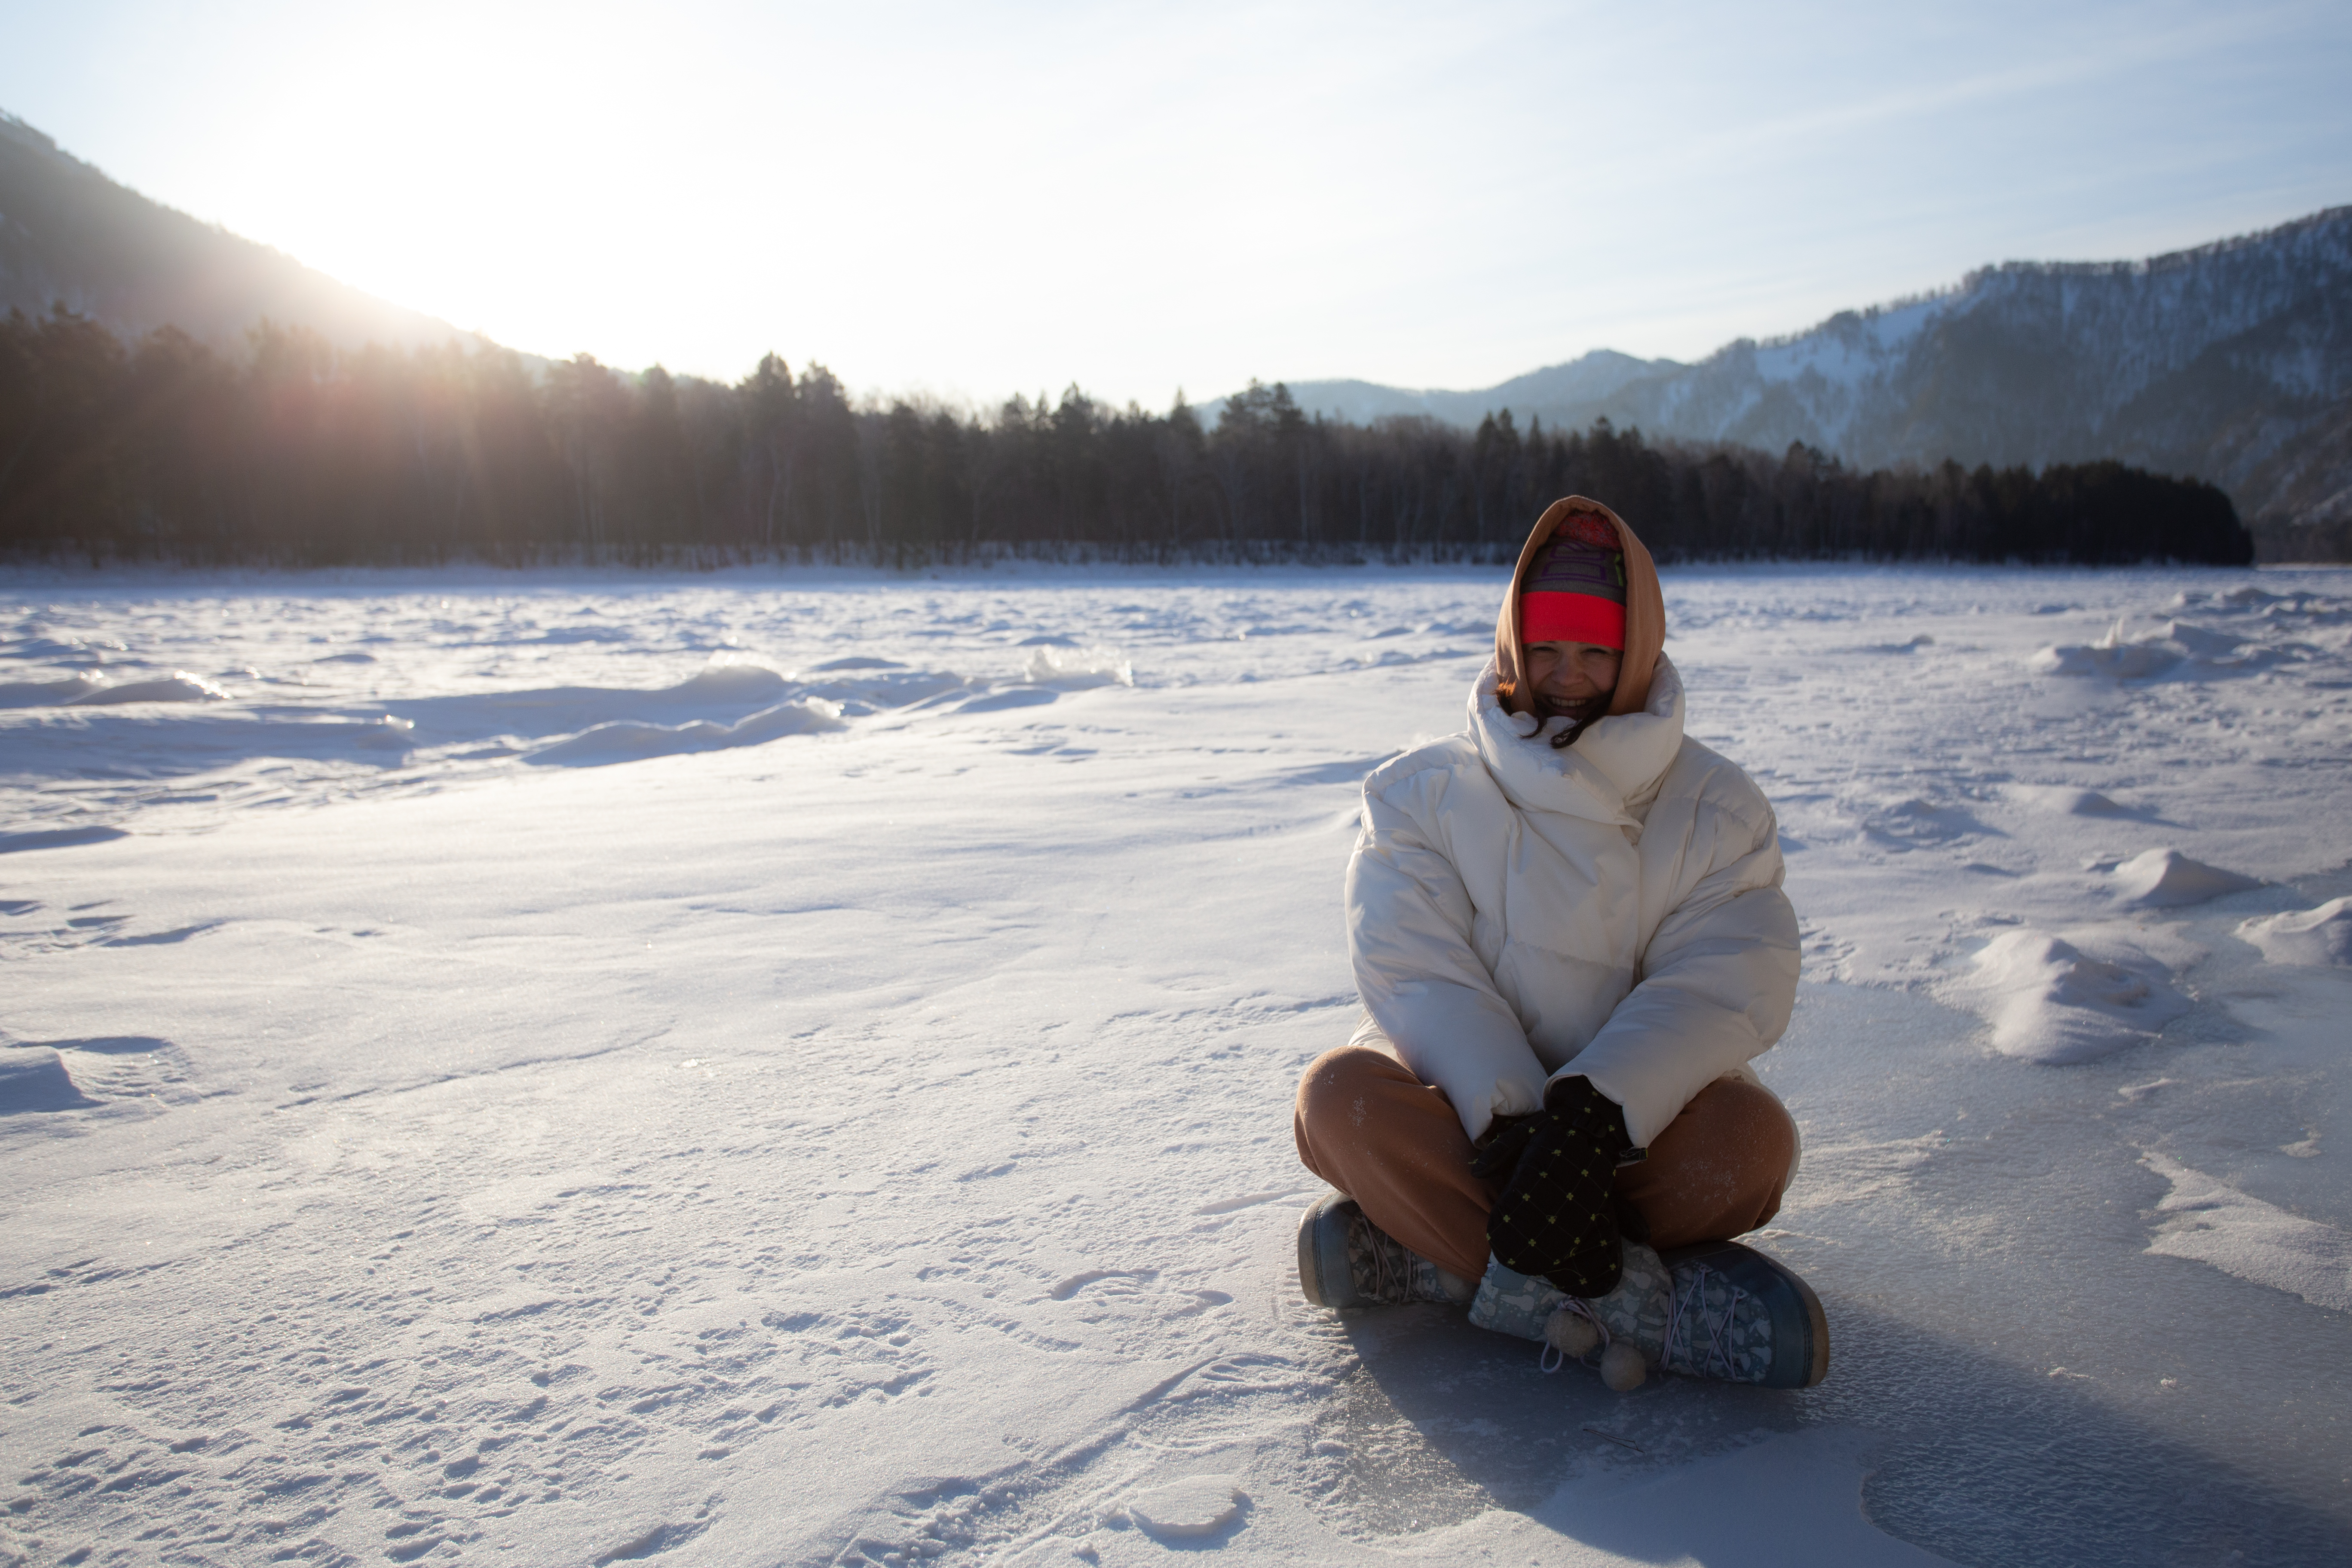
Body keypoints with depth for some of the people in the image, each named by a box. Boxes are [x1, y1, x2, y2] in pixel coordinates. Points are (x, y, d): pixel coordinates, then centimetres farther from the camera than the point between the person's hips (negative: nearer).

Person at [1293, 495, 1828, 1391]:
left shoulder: (1716, 807, 2)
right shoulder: (1422, 794, 2)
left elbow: (1722, 984, -13)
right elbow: (1417, 974, -12)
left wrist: (1594, 1115, -32)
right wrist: (1509, 1116, -30)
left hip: (1630, 1118, 0)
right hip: (1462, 1103, 0)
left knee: (1750, 1138, -31)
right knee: (1341, 1099, -31)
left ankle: (1421, 1252, -26)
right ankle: (1642, 1301, -32)